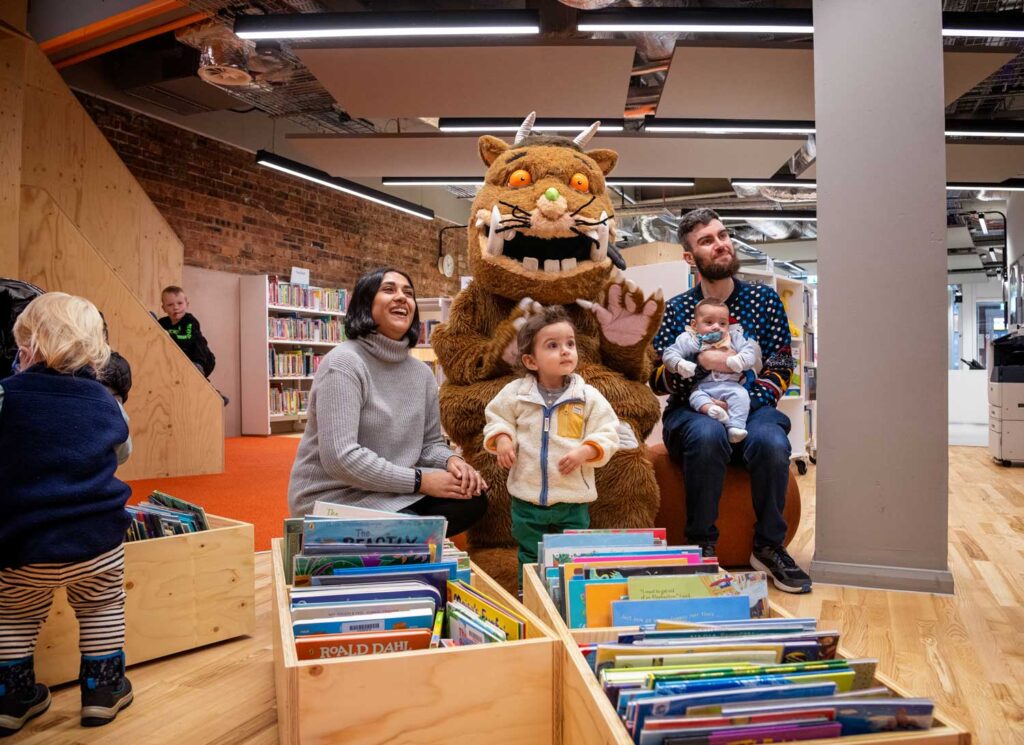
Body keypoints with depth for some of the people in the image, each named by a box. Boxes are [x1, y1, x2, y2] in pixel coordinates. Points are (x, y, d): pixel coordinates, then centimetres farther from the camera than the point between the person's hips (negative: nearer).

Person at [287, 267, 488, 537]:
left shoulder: (422, 373, 6)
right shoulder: (344, 363, -17)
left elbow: (430, 443, 13)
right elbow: (340, 458, -25)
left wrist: (452, 461, -12)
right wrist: (420, 480, -23)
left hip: (392, 494, 7)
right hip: (333, 499, -7)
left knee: (472, 499, -10)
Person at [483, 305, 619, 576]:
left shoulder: (588, 396, -6)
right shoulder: (515, 393, -4)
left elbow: (607, 433, -3)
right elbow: (496, 418, 9)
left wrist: (584, 451, -19)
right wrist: (502, 439, -10)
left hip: (573, 498, 0)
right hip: (527, 497, 1)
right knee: (530, 559, 17)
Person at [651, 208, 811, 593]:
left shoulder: (765, 299, 7)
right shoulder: (675, 310, 5)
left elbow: (781, 369, 2)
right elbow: (657, 380, 1)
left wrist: (744, 402, -16)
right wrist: (701, 360, -18)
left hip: (751, 407, 1)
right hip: (691, 413, -1)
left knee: (771, 442, -33)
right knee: (708, 435, -36)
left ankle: (769, 547, -10)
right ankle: (702, 547, -19)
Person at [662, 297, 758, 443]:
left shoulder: (734, 338, 15)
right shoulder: (689, 340, 7)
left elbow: (750, 351, 9)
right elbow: (669, 353, 1)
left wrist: (739, 360, -15)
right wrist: (679, 365, -21)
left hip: (730, 384, 1)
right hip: (702, 386, -1)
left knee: (741, 395, -26)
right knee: (696, 396, -30)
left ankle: (735, 427, -36)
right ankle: (711, 410, -57)